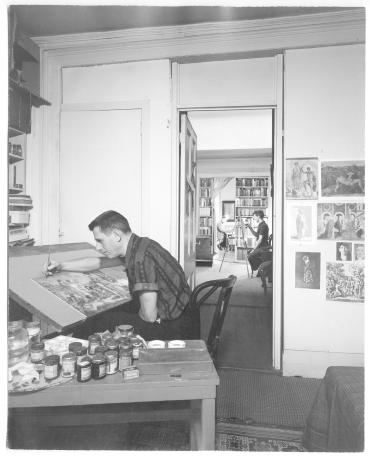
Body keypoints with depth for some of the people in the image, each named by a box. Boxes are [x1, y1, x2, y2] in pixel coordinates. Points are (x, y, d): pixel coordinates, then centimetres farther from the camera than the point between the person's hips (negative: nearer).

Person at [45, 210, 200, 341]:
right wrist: (61, 265, 19)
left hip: (175, 327, -9)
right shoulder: (136, 247, 5)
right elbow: (98, 262, 21)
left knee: (101, 323, -5)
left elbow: (149, 315, -26)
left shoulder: (141, 258, -26)